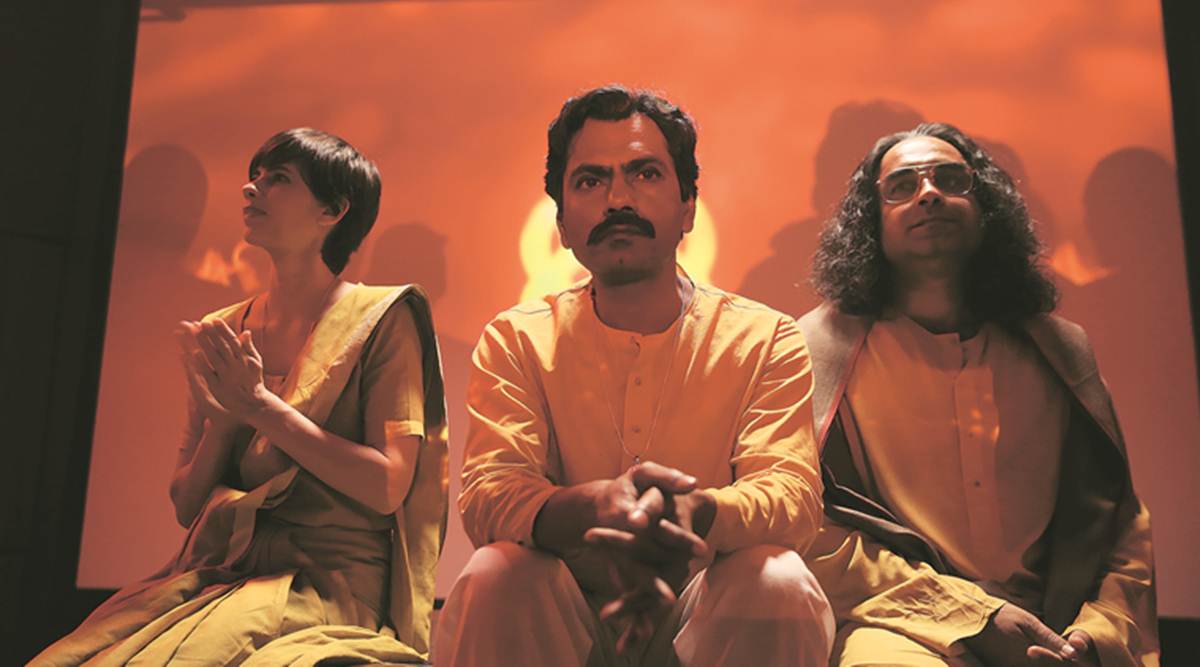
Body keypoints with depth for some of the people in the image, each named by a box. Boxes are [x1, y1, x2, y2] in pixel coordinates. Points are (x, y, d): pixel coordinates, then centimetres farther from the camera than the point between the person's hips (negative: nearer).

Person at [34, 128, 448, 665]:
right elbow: (186, 507, 12)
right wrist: (221, 422, -8)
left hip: (331, 583, -4)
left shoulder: (382, 319, -4)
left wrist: (259, 405, -13)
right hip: (219, 573, 5)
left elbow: (387, 488, -13)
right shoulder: (221, 337, 11)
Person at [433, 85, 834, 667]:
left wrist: (695, 513, -39)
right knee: (493, 577, -30)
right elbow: (485, 494, -12)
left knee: (777, 581, -30)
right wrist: (595, 506, -36)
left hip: (710, 616, 1)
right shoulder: (516, 340, 1)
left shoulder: (765, 339, -1)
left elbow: (792, 492, -14)